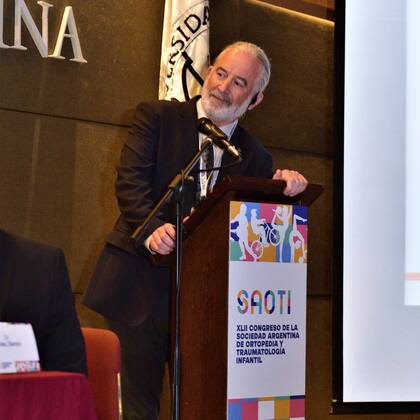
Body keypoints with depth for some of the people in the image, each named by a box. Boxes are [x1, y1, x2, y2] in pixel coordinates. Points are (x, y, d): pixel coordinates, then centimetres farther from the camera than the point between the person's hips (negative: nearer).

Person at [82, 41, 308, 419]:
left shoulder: (254, 157, 13)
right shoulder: (158, 117, 5)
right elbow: (131, 179, -8)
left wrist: (285, 188, -14)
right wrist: (152, 226, -26)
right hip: (143, 286, -3)